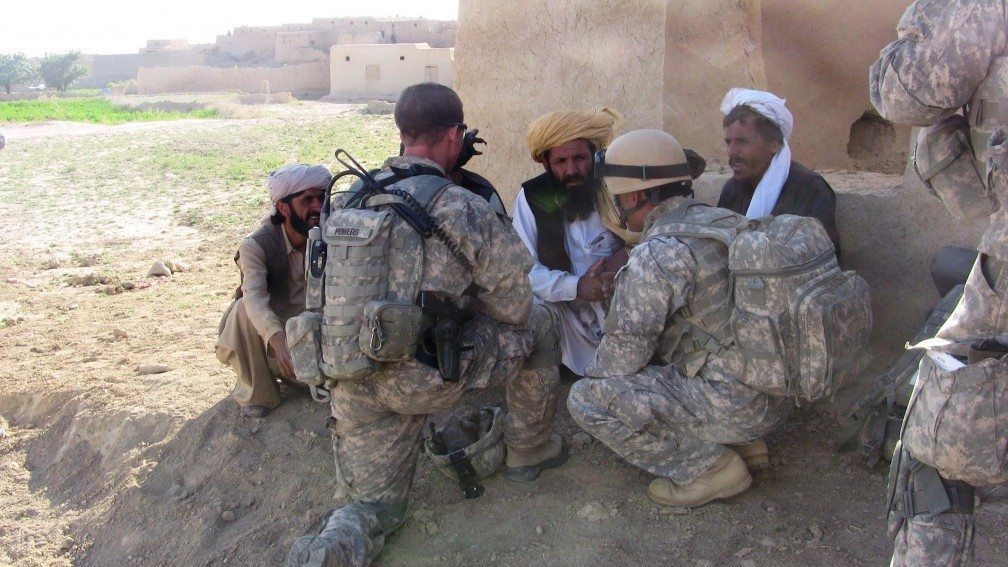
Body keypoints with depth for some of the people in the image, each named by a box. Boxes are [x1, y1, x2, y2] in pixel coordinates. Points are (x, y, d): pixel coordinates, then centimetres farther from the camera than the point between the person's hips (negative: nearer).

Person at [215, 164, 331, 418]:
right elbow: (254, 296, -39)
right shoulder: (257, 244, -23)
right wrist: (278, 340, -57)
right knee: (244, 310, -35)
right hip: (264, 335, -3)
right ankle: (255, 392, -13)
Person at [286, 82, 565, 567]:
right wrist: (469, 303, 18)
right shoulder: (460, 207, -12)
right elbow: (512, 307, -5)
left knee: (372, 507, 23)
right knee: (538, 326, 17)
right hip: (422, 379, -5)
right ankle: (529, 451, 31)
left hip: (351, 383, 6)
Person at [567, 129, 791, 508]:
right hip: (781, 393, 9)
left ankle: (709, 467, 0)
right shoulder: (729, 221, 6)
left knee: (587, 400, -8)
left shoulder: (656, 255, -19)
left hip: (737, 405, -9)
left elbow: (623, 358, -13)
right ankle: (744, 443, 18)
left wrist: (593, 370, 9)